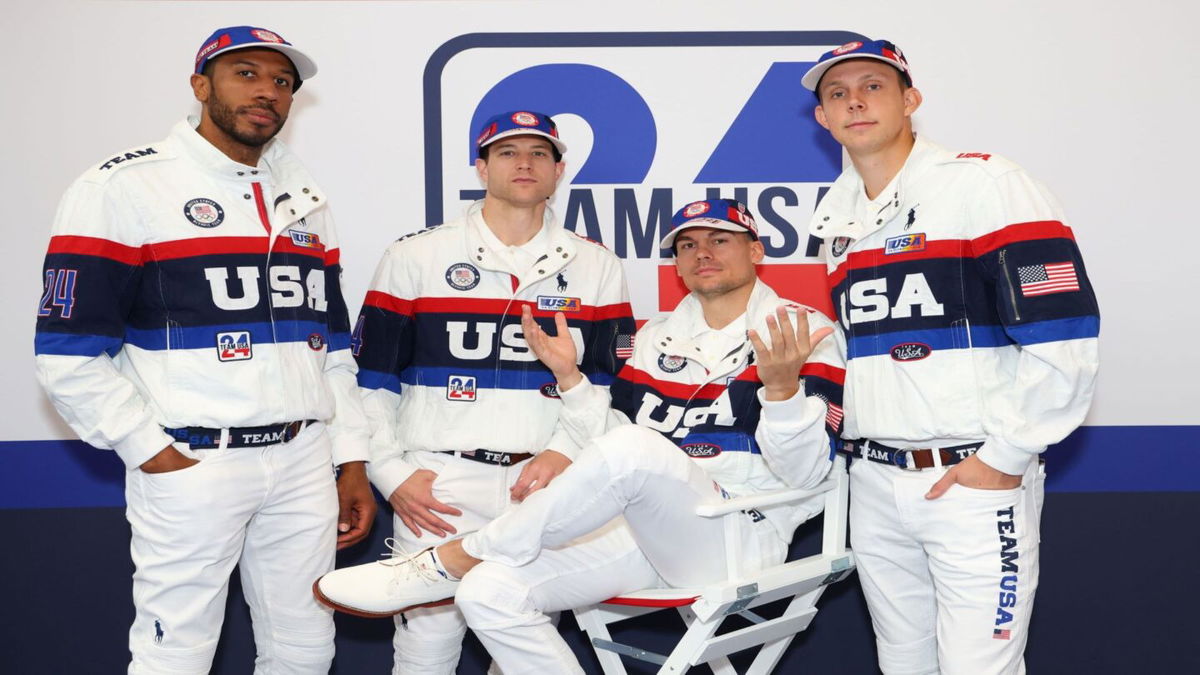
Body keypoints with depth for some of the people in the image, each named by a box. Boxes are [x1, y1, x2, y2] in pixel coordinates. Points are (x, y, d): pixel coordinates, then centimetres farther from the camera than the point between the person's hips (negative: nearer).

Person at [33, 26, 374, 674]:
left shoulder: (304, 196, 14)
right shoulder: (123, 187, -4)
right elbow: (71, 356, -8)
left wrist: (351, 460, 11)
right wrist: (154, 455, -12)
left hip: (304, 462, 5)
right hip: (189, 466, -5)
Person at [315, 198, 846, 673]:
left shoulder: (803, 332, 1)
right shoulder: (656, 337, 18)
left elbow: (806, 472, -7)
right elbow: (612, 440, 15)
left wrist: (782, 387, -24)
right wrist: (570, 378, 3)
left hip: (740, 539, -5)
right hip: (645, 531, 5)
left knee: (633, 450, -35)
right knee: (489, 594, -17)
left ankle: (455, 559, -18)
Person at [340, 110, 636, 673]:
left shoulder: (596, 268, 9)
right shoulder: (416, 258, 5)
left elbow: (615, 386, 8)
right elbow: (372, 380, 6)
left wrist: (565, 453, -7)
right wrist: (391, 474, -3)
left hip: (546, 487, 2)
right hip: (438, 485, -1)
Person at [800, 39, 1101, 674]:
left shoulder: (984, 183, -8)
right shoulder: (839, 219, 14)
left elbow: (1062, 336, -15)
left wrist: (1003, 459, -14)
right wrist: (843, 406, 10)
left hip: (974, 480, -6)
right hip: (874, 485, 7)